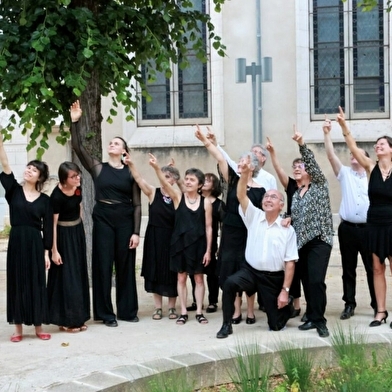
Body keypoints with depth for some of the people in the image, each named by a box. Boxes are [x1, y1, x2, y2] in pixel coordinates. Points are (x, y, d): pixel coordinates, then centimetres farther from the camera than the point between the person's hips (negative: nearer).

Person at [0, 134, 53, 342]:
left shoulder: (45, 199, 2)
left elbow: (47, 228, 2)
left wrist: (47, 253, -2)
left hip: (36, 243, 0)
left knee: (37, 283, 5)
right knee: (17, 282, 4)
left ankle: (39, 327, 16)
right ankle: (18, 328, 13)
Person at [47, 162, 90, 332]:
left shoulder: (78, 188, -5)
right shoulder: (57, 196, -24)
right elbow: (53, 224, -20)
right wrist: (54, 250, -19)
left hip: (78, 232, 7)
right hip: (63, 236, -7)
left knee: (79, 274, 11)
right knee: (66, 276, -3)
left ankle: (78, 317, 20)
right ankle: (66, 320, 6)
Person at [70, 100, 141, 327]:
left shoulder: (130, 173, 3)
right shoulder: (98, 168, 4)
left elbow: (137, 204, 1)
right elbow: (78, 148, -8)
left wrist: (136, 232, -6)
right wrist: (75, 122, -17)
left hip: (125, 220, 0)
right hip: (103, 219, 0)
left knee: (126, 265, 7)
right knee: (104, 264, 2)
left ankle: (128, 310, 18)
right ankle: (106, 313, 10)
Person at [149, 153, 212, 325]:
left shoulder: (205, 202, -1)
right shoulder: (178, 197, -2)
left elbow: (208, 228, 0)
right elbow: (165, 183, -20)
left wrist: (208, 250, -4)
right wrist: (156, 168, -37)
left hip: (198, 243, 0)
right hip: (180, 242, 0)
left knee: (199, 278, 7)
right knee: (181, 278, 6)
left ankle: (199, 312, 17)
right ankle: (183, 312, 15)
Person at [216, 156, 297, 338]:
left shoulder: (287, 229, -5)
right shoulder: (254, 216, -2)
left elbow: (290, 262, -5)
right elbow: (241, 195, -17)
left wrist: (285, 290, -10)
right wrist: (244, 173, -34)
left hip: (274, 278, 0)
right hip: (250, 271, 1)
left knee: (276, 325, 6)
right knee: (229, 283, -33)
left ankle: (288, 303, 42)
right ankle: (227, 325, -16)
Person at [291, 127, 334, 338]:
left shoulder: (320, 185, 3)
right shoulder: (296, 194, 18)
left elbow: (311, 163, -12)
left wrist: (301, 144, -23)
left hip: (319, 239, -6)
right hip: (302, 241, 6)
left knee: (316, 280, -14)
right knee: (307, 281, 5)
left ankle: (319, 320, -6)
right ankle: (312, 317, 14)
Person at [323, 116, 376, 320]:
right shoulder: (345, 174, 8)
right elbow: (331, 156, -4)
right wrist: (327, 134, -13)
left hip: (368, 228, -1)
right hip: (347, 228, 1)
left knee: (372, 268, 4)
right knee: (348, 269, 7)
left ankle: (377, 304, 12)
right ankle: (349, 304, 15)